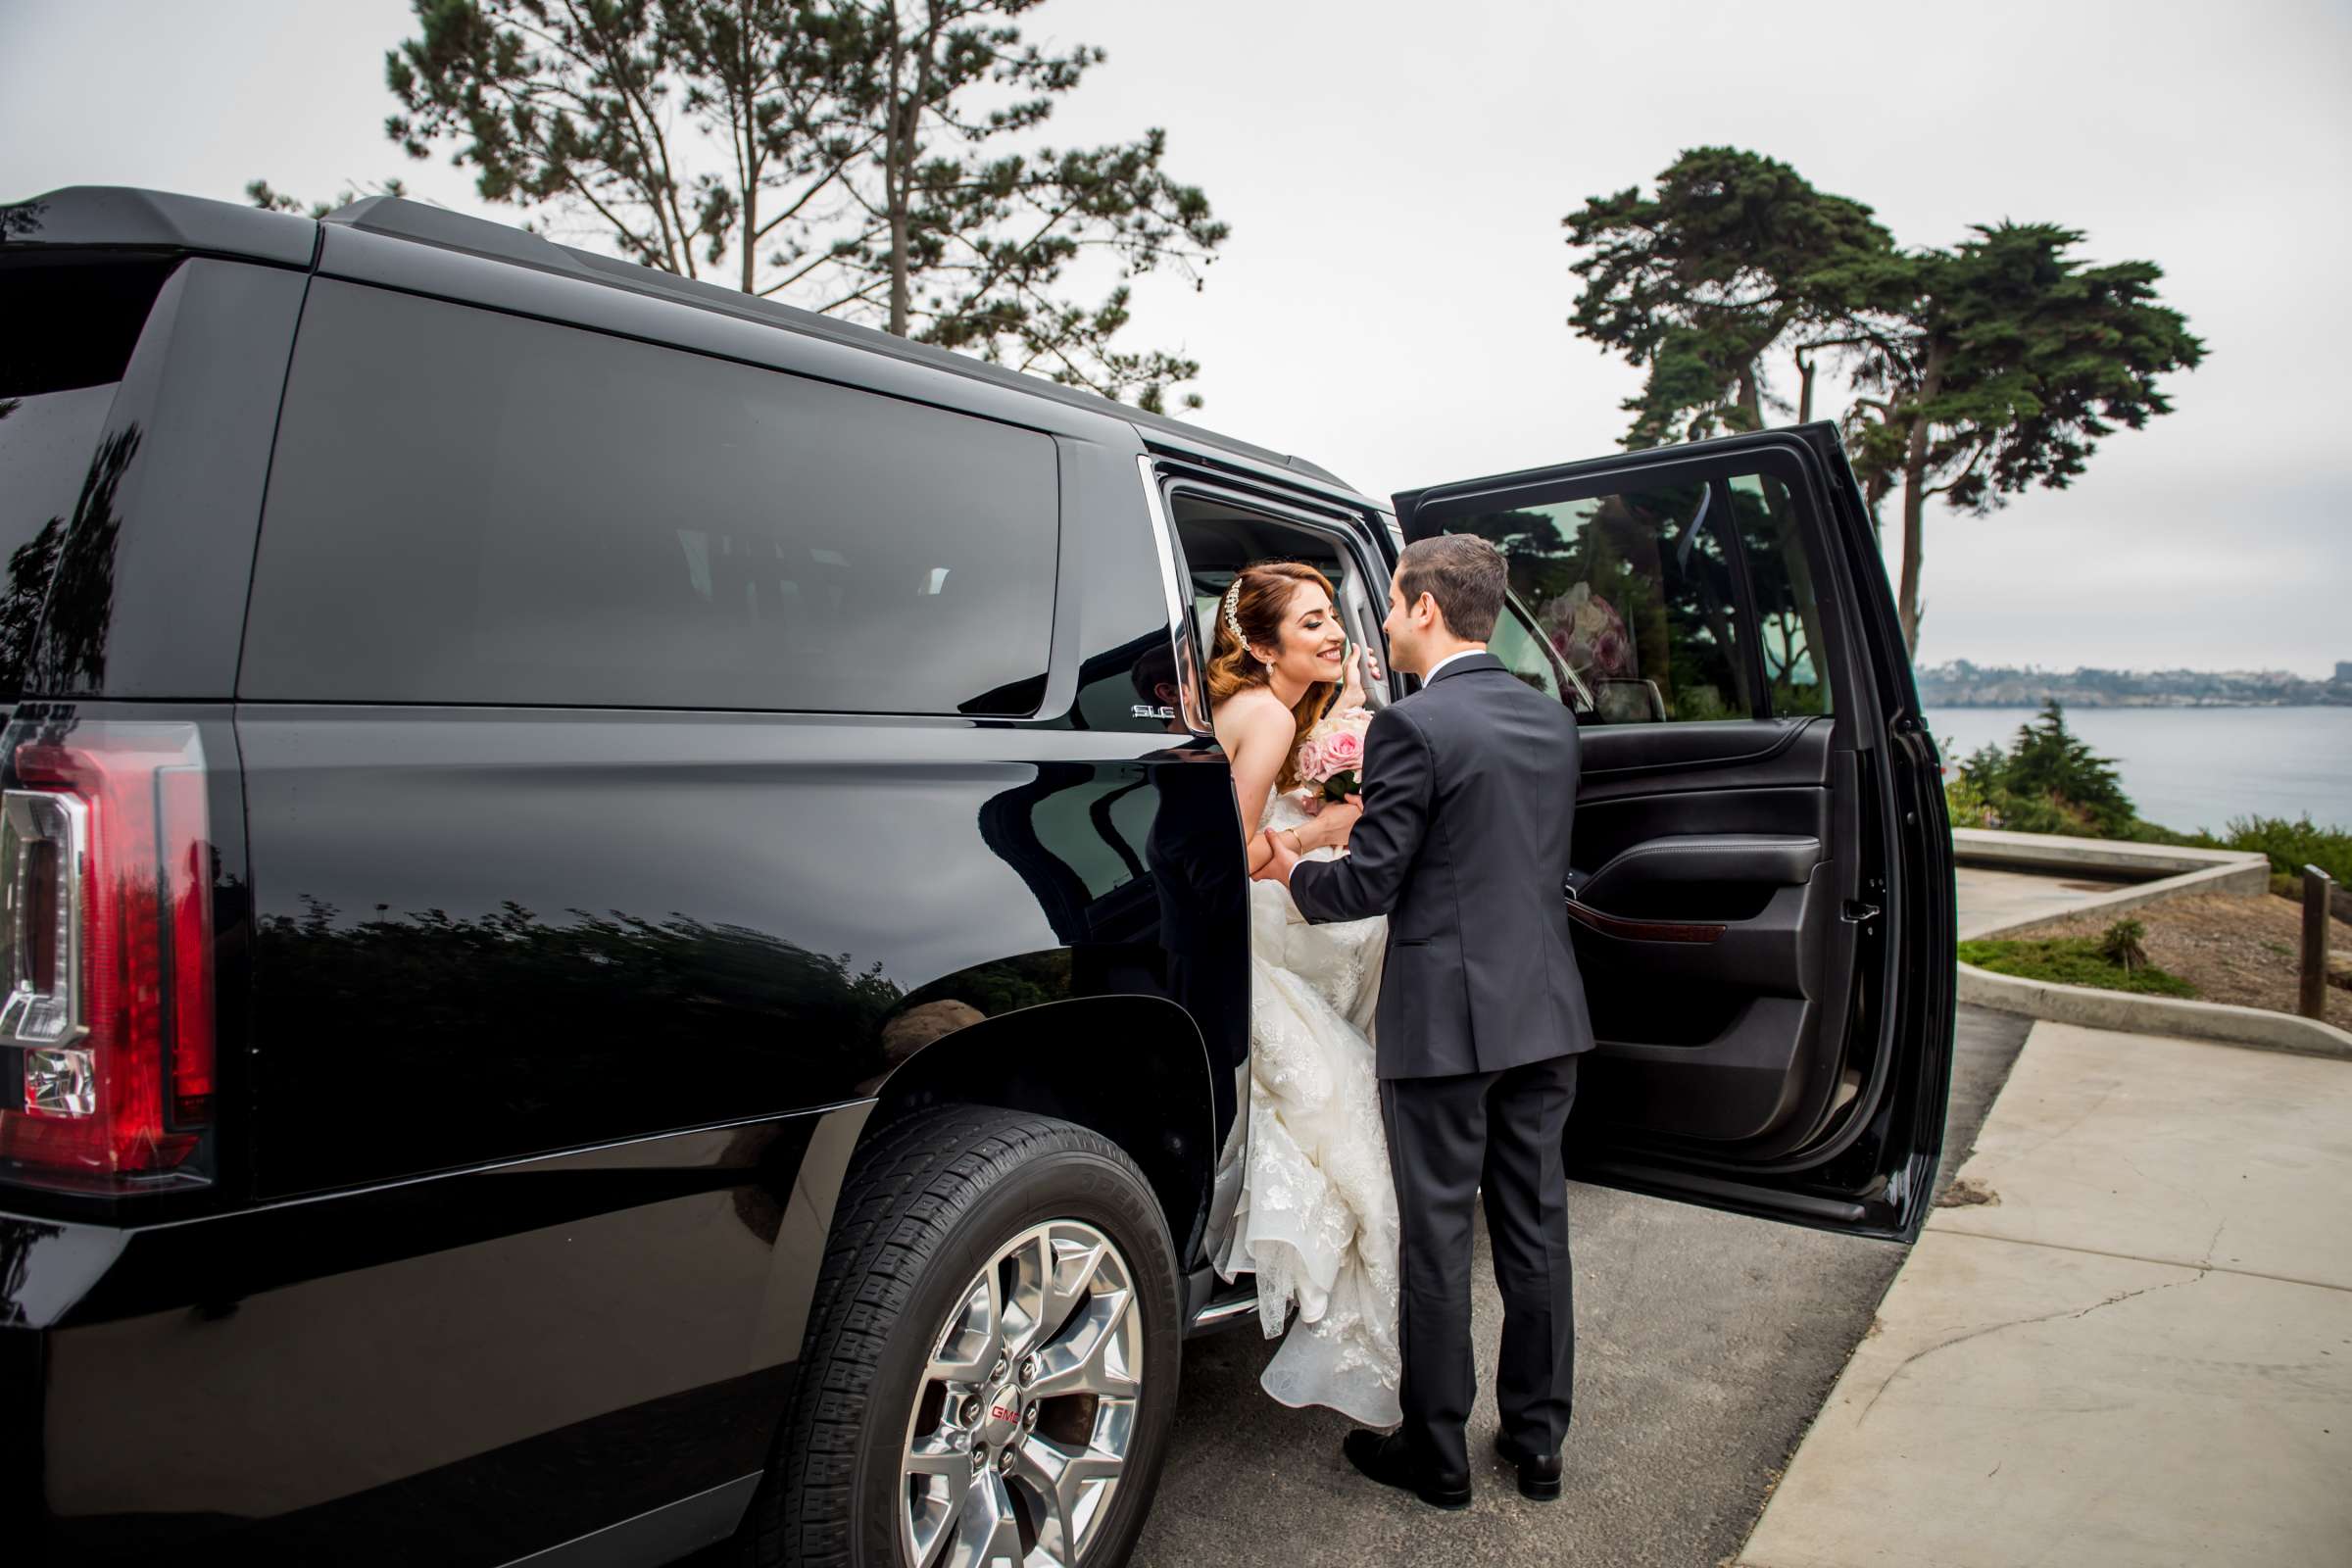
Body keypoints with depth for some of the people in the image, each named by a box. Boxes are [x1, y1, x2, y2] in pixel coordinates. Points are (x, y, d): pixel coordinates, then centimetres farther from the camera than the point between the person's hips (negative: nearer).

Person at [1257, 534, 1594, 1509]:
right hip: (1546, 1011, 7)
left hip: (1446, 1017, -7)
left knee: (1436, 1240, 7)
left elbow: (1368, 885, -15)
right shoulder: (1552, 720, 9)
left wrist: (1289, 871, 5)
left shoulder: (1413, 727, -15)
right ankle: (1537, 1442, 31)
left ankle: (1437, 1456, 22)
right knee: (1535, 1228, 16)